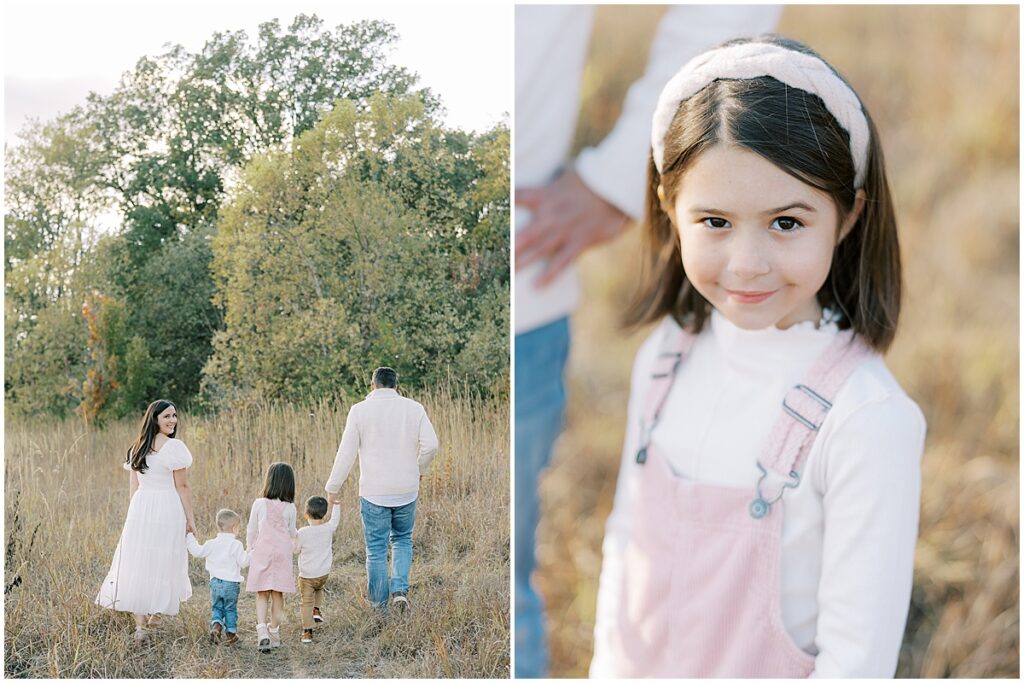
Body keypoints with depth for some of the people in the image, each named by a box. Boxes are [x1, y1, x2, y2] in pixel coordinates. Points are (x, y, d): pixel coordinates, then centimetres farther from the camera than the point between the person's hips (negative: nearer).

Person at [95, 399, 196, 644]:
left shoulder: (137, 447, 9)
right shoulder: (174, 447, -10)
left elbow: (133, 486, 12)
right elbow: (182, 487, -8)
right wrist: (190, 519, -2)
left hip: (139, 508, 5)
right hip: (167, 509, -5)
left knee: (138, 563, 4)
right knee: (162, 563, 8)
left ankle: (140, 624, 0)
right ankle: (156, 611, 19)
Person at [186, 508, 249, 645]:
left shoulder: (211, 544, 1)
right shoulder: (236, 544, -10)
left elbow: (197, 551, 6)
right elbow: (243, 562, -12)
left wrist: (189, 538, 18)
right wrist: (249, 555, 8)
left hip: (215, 582, 3)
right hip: (231, 583, -3)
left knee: (216, 608, 12)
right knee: (230, 609, 9)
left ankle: (216, 625, -10)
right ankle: (231, 633, 11)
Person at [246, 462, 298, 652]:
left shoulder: (259, 504, -6)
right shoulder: (290, 508, -4)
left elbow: (251, 531, 3)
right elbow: (292, 534, 7)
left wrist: (250, 550, 19)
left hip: (262, 552, -1)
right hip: (282, 553, 1)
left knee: (262, 595, 4)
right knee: (278, 595, 9)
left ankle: (262, 630, -12)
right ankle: (274, 631, 15)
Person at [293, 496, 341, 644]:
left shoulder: (302, 533, -18)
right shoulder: (328, 529, -11)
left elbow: (296, 550, -6)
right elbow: (336, 519, 11)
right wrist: (335, 504, 23)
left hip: (306, 575, -3)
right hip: (323, 573, 3)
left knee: (306, 602, 5)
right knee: (319, 589, 35)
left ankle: (307, 632, 3)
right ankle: (317, 610, 22)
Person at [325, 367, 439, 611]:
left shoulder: (360, 410, -5)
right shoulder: (414, 408, 1)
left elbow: (346, 453, -5)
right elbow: (430, 445, -6)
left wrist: (332, 488, 3)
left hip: (374, 492, -2)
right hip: (406, 490, 2)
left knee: (376, 549, 7)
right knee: (402, 539, 20)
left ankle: (379, 605, 13)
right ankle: (400, 589, 2)